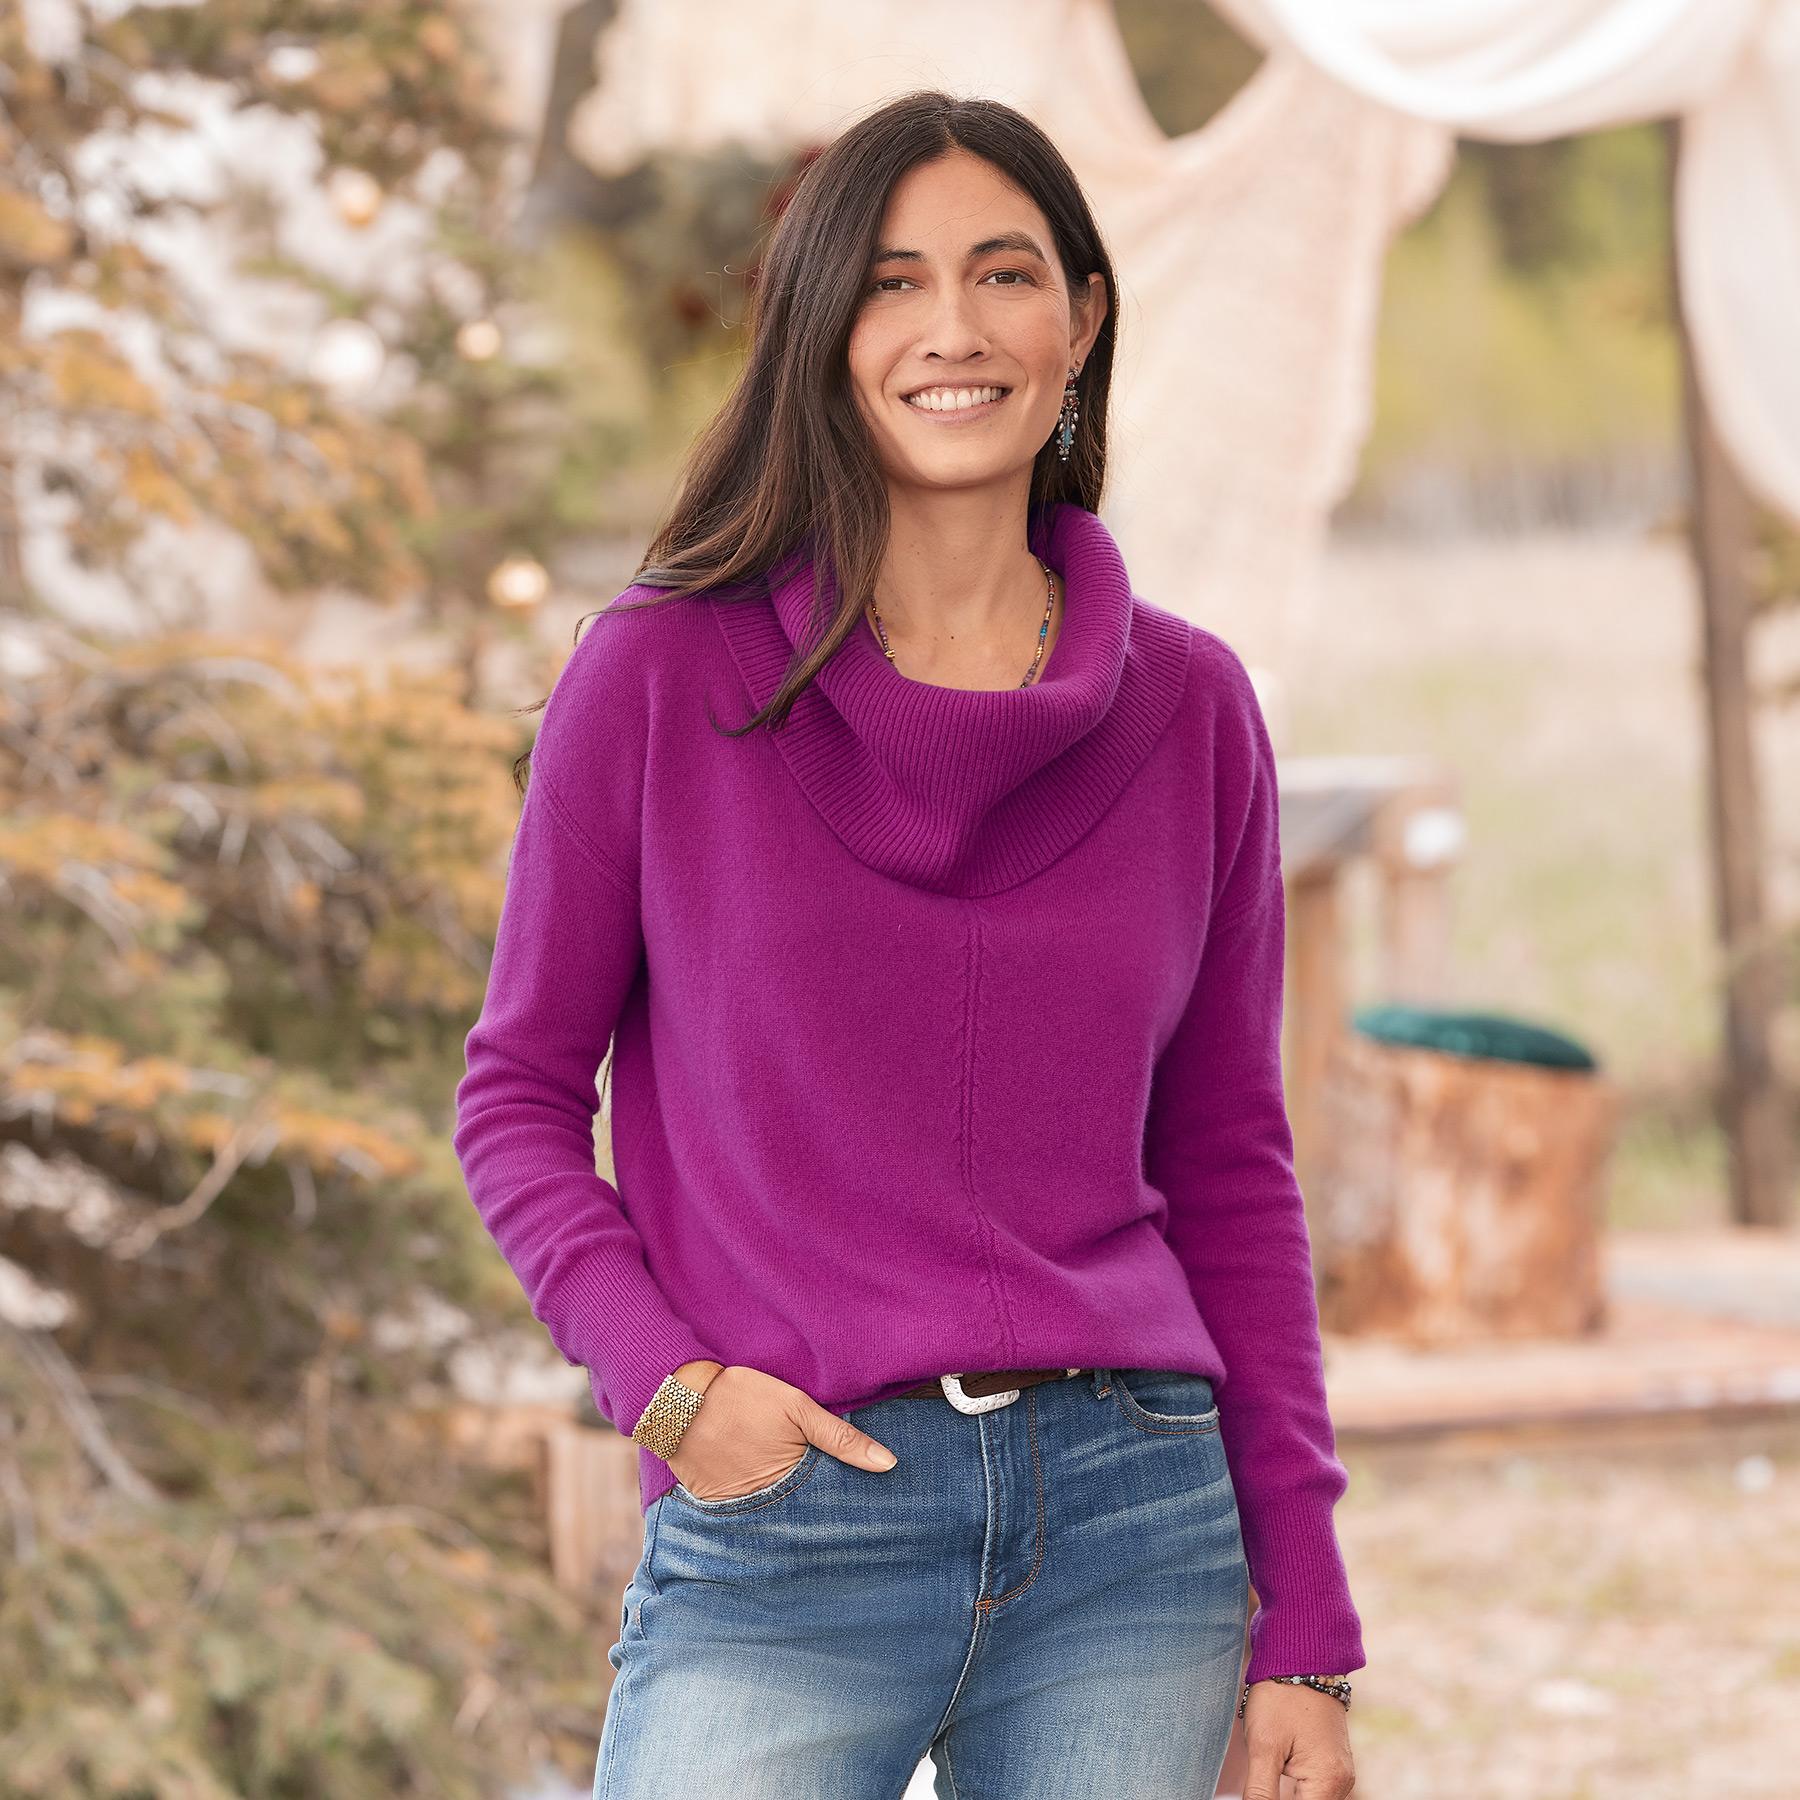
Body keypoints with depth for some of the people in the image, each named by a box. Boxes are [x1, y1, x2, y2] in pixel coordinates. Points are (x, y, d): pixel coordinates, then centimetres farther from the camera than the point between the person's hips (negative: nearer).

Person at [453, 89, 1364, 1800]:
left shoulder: (1189, 709, 7)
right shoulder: (661, 674, 0)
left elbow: (1230, 1174, 11)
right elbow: (519, 1093, 7)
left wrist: (1305, 1630, 7)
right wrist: (659, 1376, -10)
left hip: (1135, 1528, 2)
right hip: (779, 1529, -2)